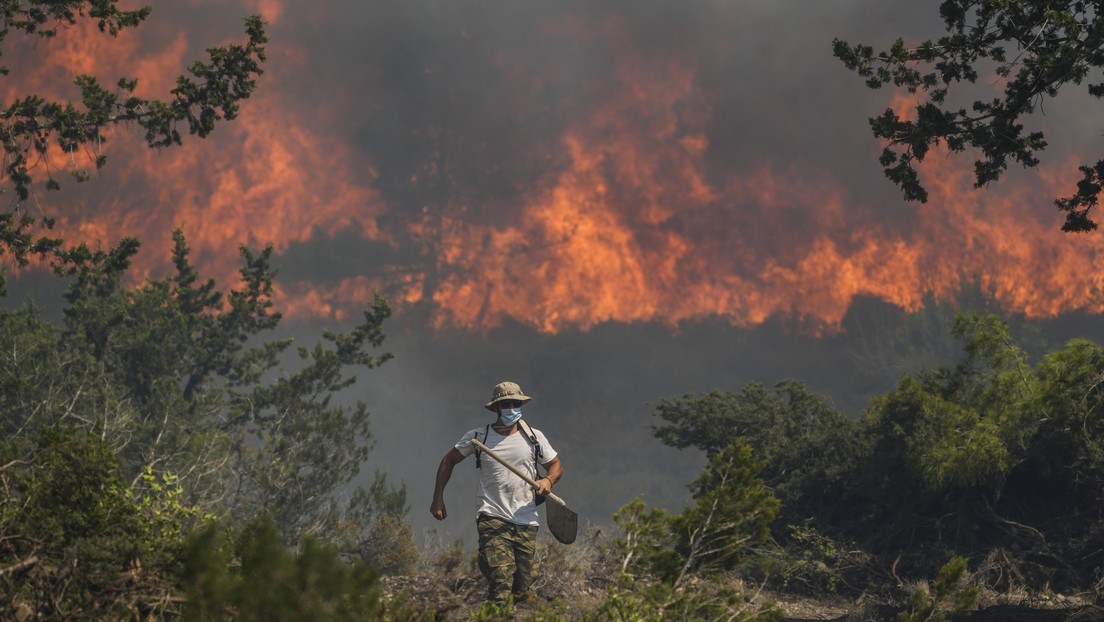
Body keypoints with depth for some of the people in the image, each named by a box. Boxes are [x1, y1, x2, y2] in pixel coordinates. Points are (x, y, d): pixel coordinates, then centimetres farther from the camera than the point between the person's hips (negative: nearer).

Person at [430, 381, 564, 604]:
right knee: (501, 581, -23)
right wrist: (438, 499, 9)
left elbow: (556, 465, 17)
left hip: (526, 522, 3)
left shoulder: (534, 437, 7)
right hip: (493, 520, -3)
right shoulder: (478, 437, 2)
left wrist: (548, 480, -7)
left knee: (521, 591, 2)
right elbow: (448, 462, 14)